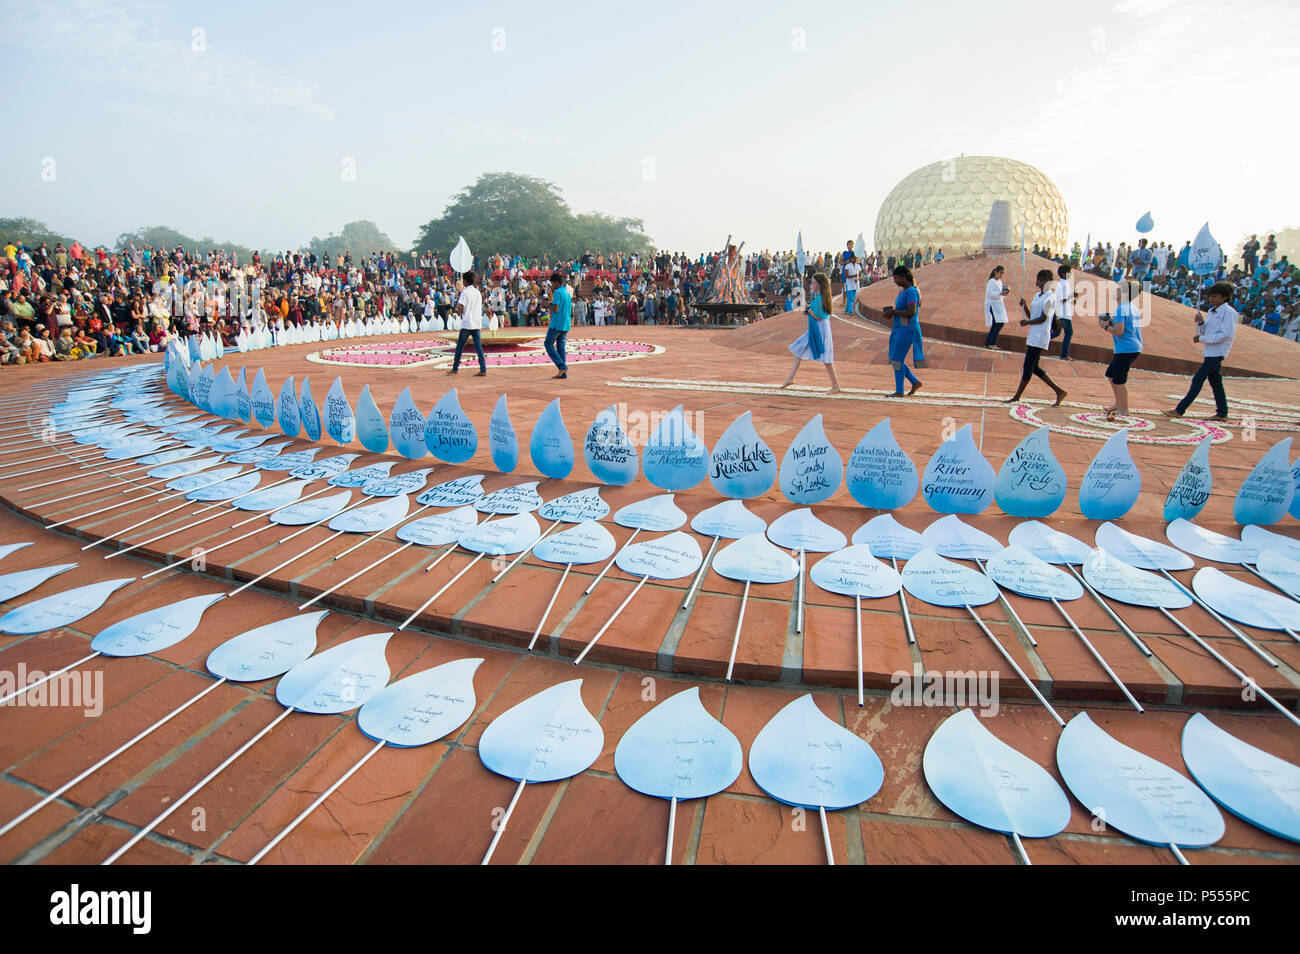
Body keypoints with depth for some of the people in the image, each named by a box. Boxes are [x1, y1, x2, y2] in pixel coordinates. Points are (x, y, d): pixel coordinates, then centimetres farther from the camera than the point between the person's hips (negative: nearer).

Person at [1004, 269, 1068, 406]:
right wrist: (1024, 306, 4)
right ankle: (1059, 391, 17)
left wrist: (1027, 322, -8)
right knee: (1034, 368, 10)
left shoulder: (1050, 296, -10)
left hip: (1040, 337, -10)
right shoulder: (1037, 296, 17)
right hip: (1033, 336, 10)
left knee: (1028, 367, -5)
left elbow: (1043, 318, -14)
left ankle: (1017, 396, 0)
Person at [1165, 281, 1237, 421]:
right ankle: (1222, 413, 16)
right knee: (1215, 382, 10)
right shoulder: (1211, 311, 15)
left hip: (1217, 353, -9)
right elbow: (1202, 332, 17)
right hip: (1209, 352, 9)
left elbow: (1226, 334, -18)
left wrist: (1201, 339, -17)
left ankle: (1180, 410, -12)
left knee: (1198, 380, -10)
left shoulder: (1229, 312, -10)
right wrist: (1200, 323, -3)